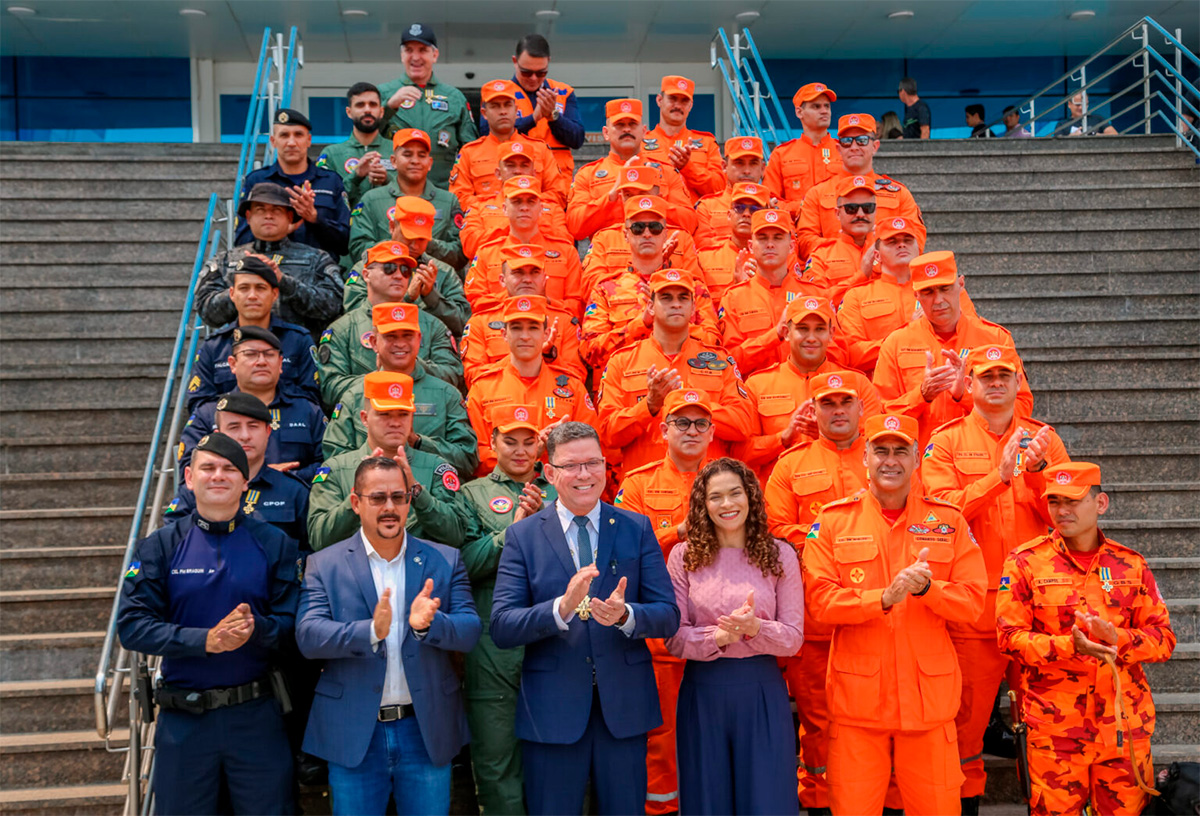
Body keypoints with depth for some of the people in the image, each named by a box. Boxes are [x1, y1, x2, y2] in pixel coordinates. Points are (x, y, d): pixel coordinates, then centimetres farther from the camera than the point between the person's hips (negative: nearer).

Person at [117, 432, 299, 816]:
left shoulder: (274, 544, 1)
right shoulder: (160, 545, 0)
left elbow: (292, 623, -1)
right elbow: (131, 626, -7)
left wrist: (255, 628, -23)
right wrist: (204, 640, -20)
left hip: (256, 713, 0)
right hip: (182, 717, 0)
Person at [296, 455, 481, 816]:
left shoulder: (445, 560, 3)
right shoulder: (324, 565, 0)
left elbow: (470, 630, -5)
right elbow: (307, 635, -12)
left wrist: (428, 623, -26)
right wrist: (371, 631, -30)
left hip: (427, 731, 1)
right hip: (354, 736, -1)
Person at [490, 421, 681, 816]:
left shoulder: (637, 529, 3)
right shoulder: (522, 536, -1)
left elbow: (668, 616, -3)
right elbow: (501, 627, -9)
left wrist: (624, 615, -24)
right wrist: (562, 607, -26)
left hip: (624, 707, 1)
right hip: (551, 710, -1)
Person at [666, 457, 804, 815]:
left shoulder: (779, 554, 1)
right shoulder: (684, 555, 0)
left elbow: (793, 638, -1)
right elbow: (673, 638, -3)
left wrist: (755, 627, -21)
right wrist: (718, 636, -21)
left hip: (761, 691, 0)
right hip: (702, 692, 0)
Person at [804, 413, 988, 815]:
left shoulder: (948, 520, 7)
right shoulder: (833, 521, 3)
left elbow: (973, 601, 2)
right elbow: (819, 600, -6)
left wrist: (927, 587, -17)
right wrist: (883, 598, -19)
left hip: (929, 698, 1)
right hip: (857, 699, -1)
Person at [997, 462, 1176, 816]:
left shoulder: (1130, 564, 7)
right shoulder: (1025, 561, -1)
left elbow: (1164, 638, 5)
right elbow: (1010, 635, -5)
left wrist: (1117, 639, -16)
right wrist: (1069, 646, -21)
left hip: (1125, 722, 3)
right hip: (1054, 725, -2)